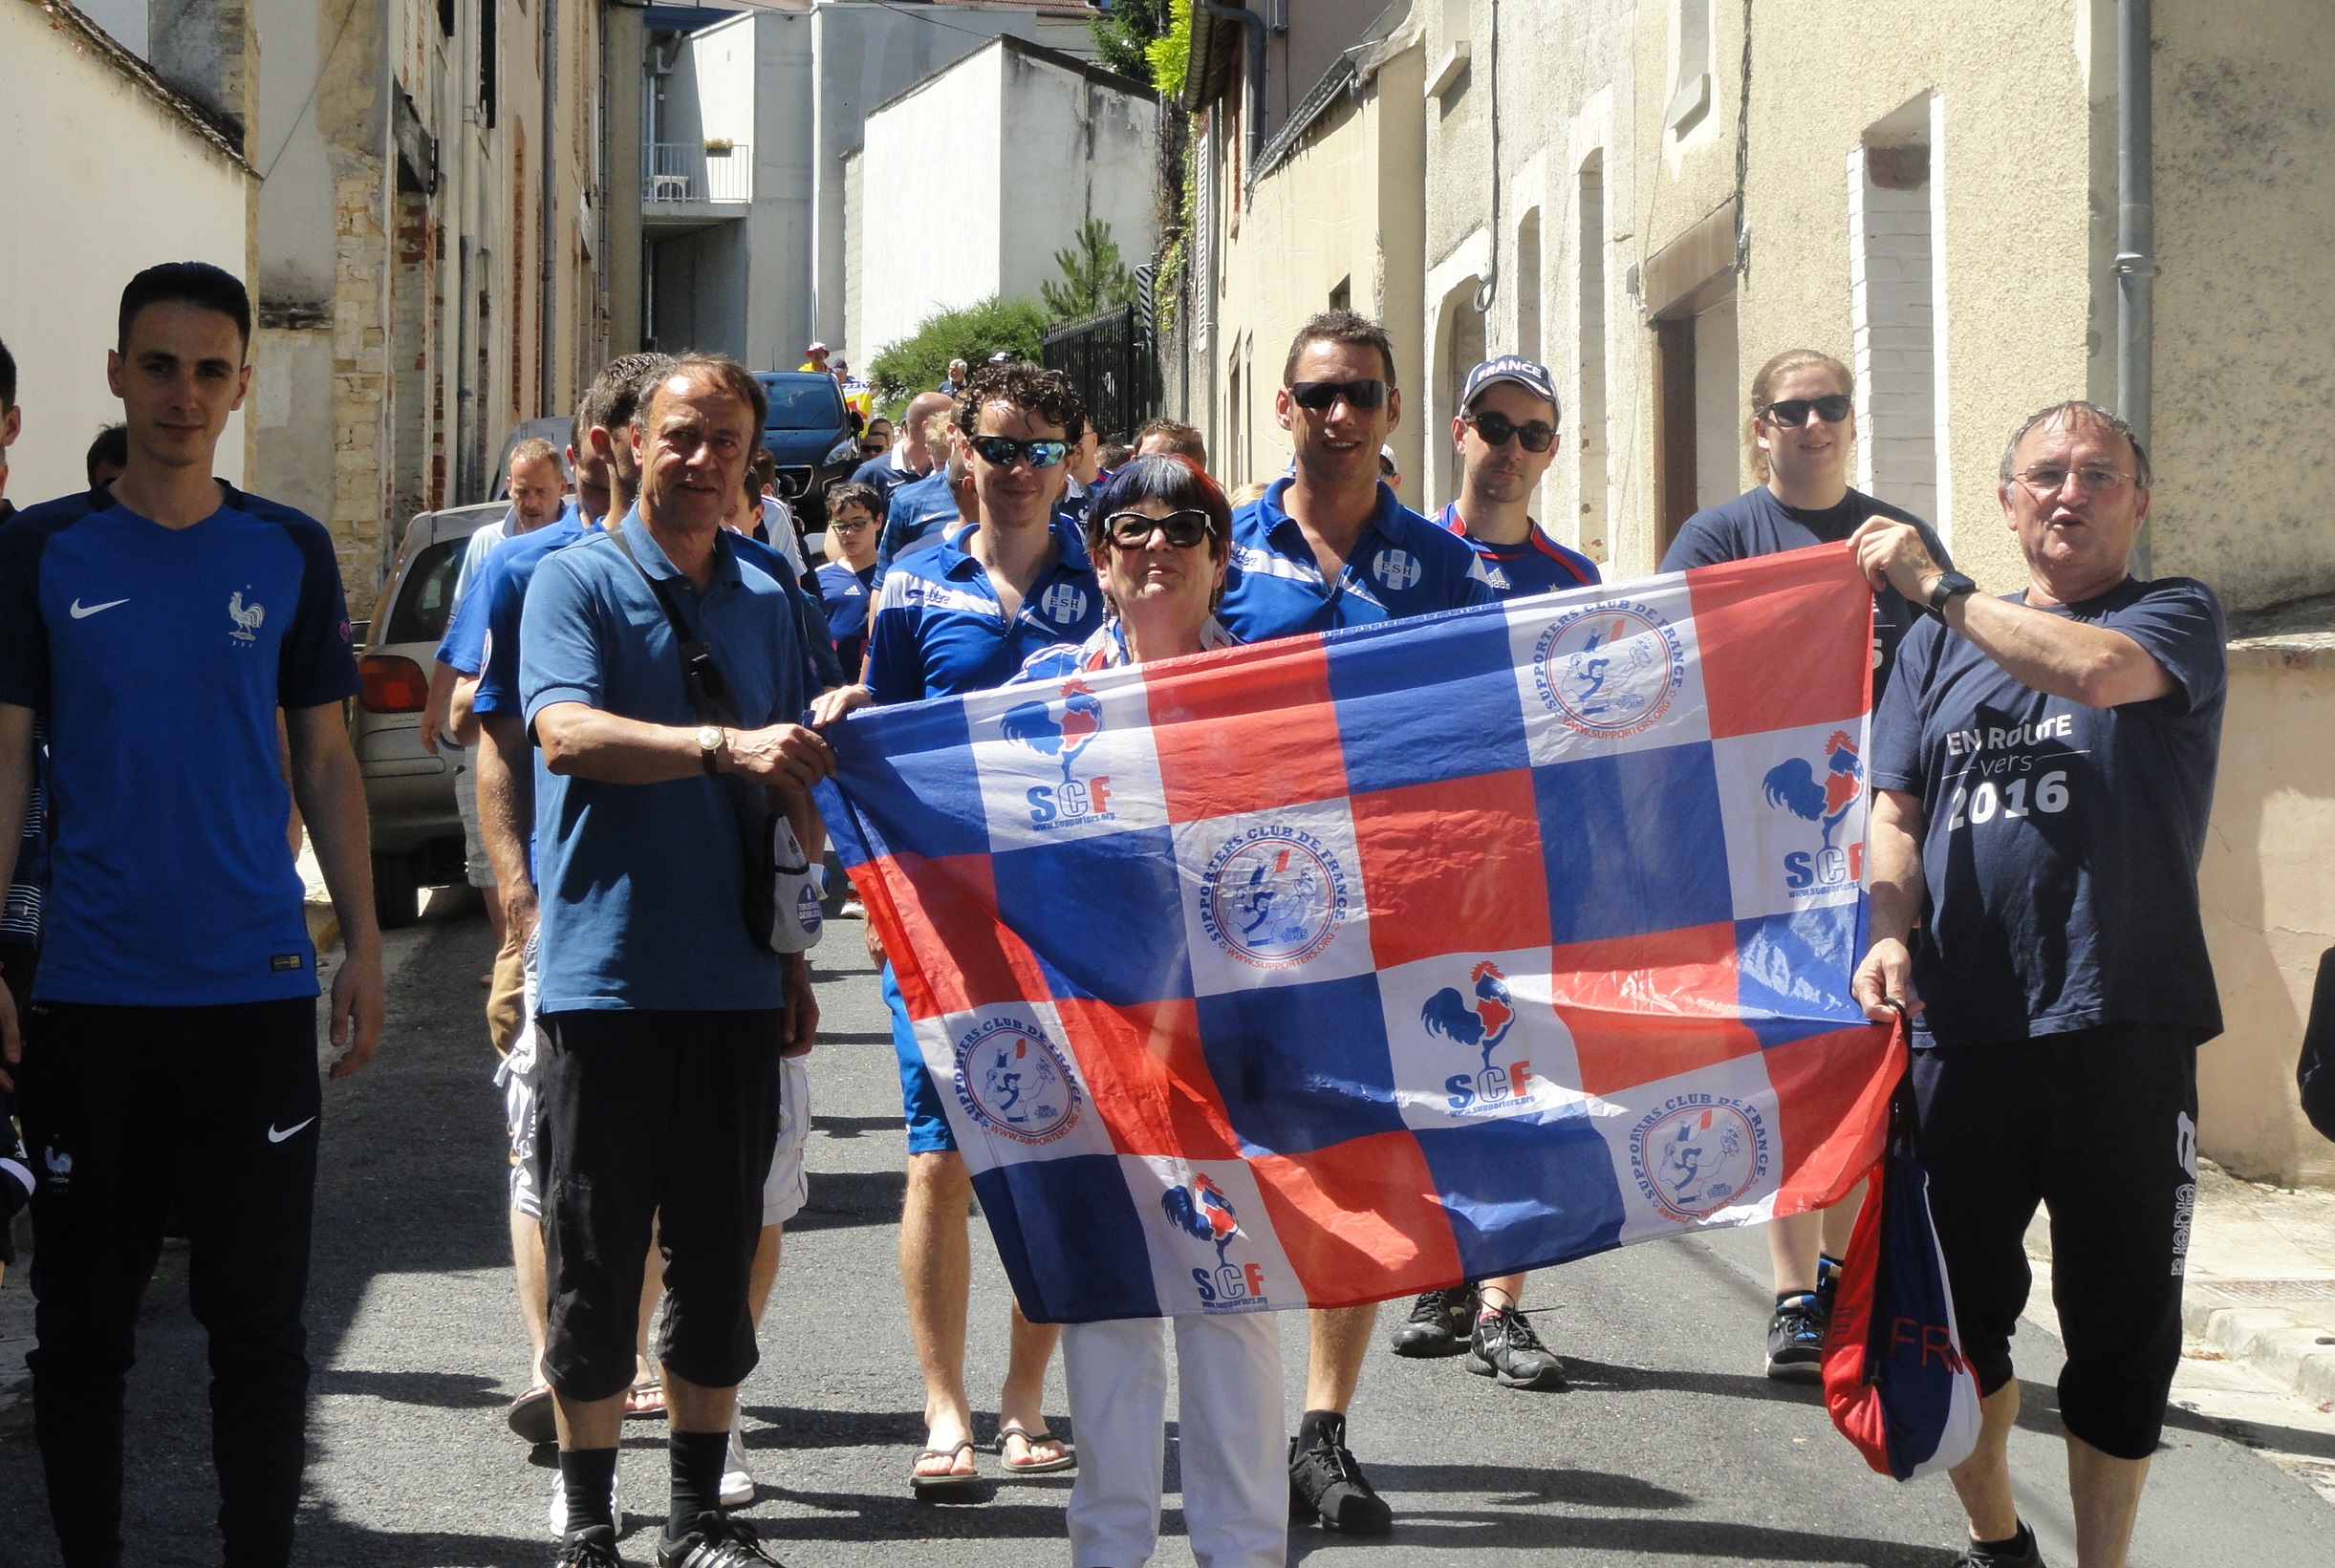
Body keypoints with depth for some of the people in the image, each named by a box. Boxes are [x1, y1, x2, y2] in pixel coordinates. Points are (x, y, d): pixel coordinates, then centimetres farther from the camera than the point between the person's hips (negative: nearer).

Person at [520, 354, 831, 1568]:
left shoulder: (768, 602, 14)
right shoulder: (577, 580, -1)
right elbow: (566, 733, -19)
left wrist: (792, 955, 15)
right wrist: (723, 748, -31)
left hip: (733, 979, 4)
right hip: (605, 973, -4)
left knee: (719, 1255, 7)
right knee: (596, 1255, 0)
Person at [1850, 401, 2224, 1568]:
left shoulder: (2175, 618, 4)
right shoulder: (1940, 642, 17)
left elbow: (2098, 670, -18)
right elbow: (1894, 810, 14)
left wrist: (1935, 585, -10)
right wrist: (1889, 931, -5)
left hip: (2121, 1030, -4)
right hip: (1958, 1026, 4)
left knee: (2120, 1327, 2)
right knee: (1954, 1309, 10)